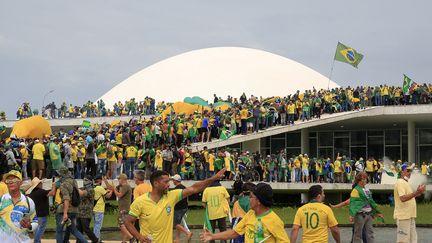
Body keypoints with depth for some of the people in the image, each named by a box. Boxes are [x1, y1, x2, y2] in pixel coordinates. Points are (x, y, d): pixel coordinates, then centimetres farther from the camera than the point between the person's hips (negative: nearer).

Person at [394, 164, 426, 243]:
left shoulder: (405, 183, 19)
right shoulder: (400, 183, -14)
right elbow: (403, 198, -26)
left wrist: (418, 193, 11)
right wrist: (417, 192, -29)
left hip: (410, 215, 11)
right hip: (403, 216, -11)